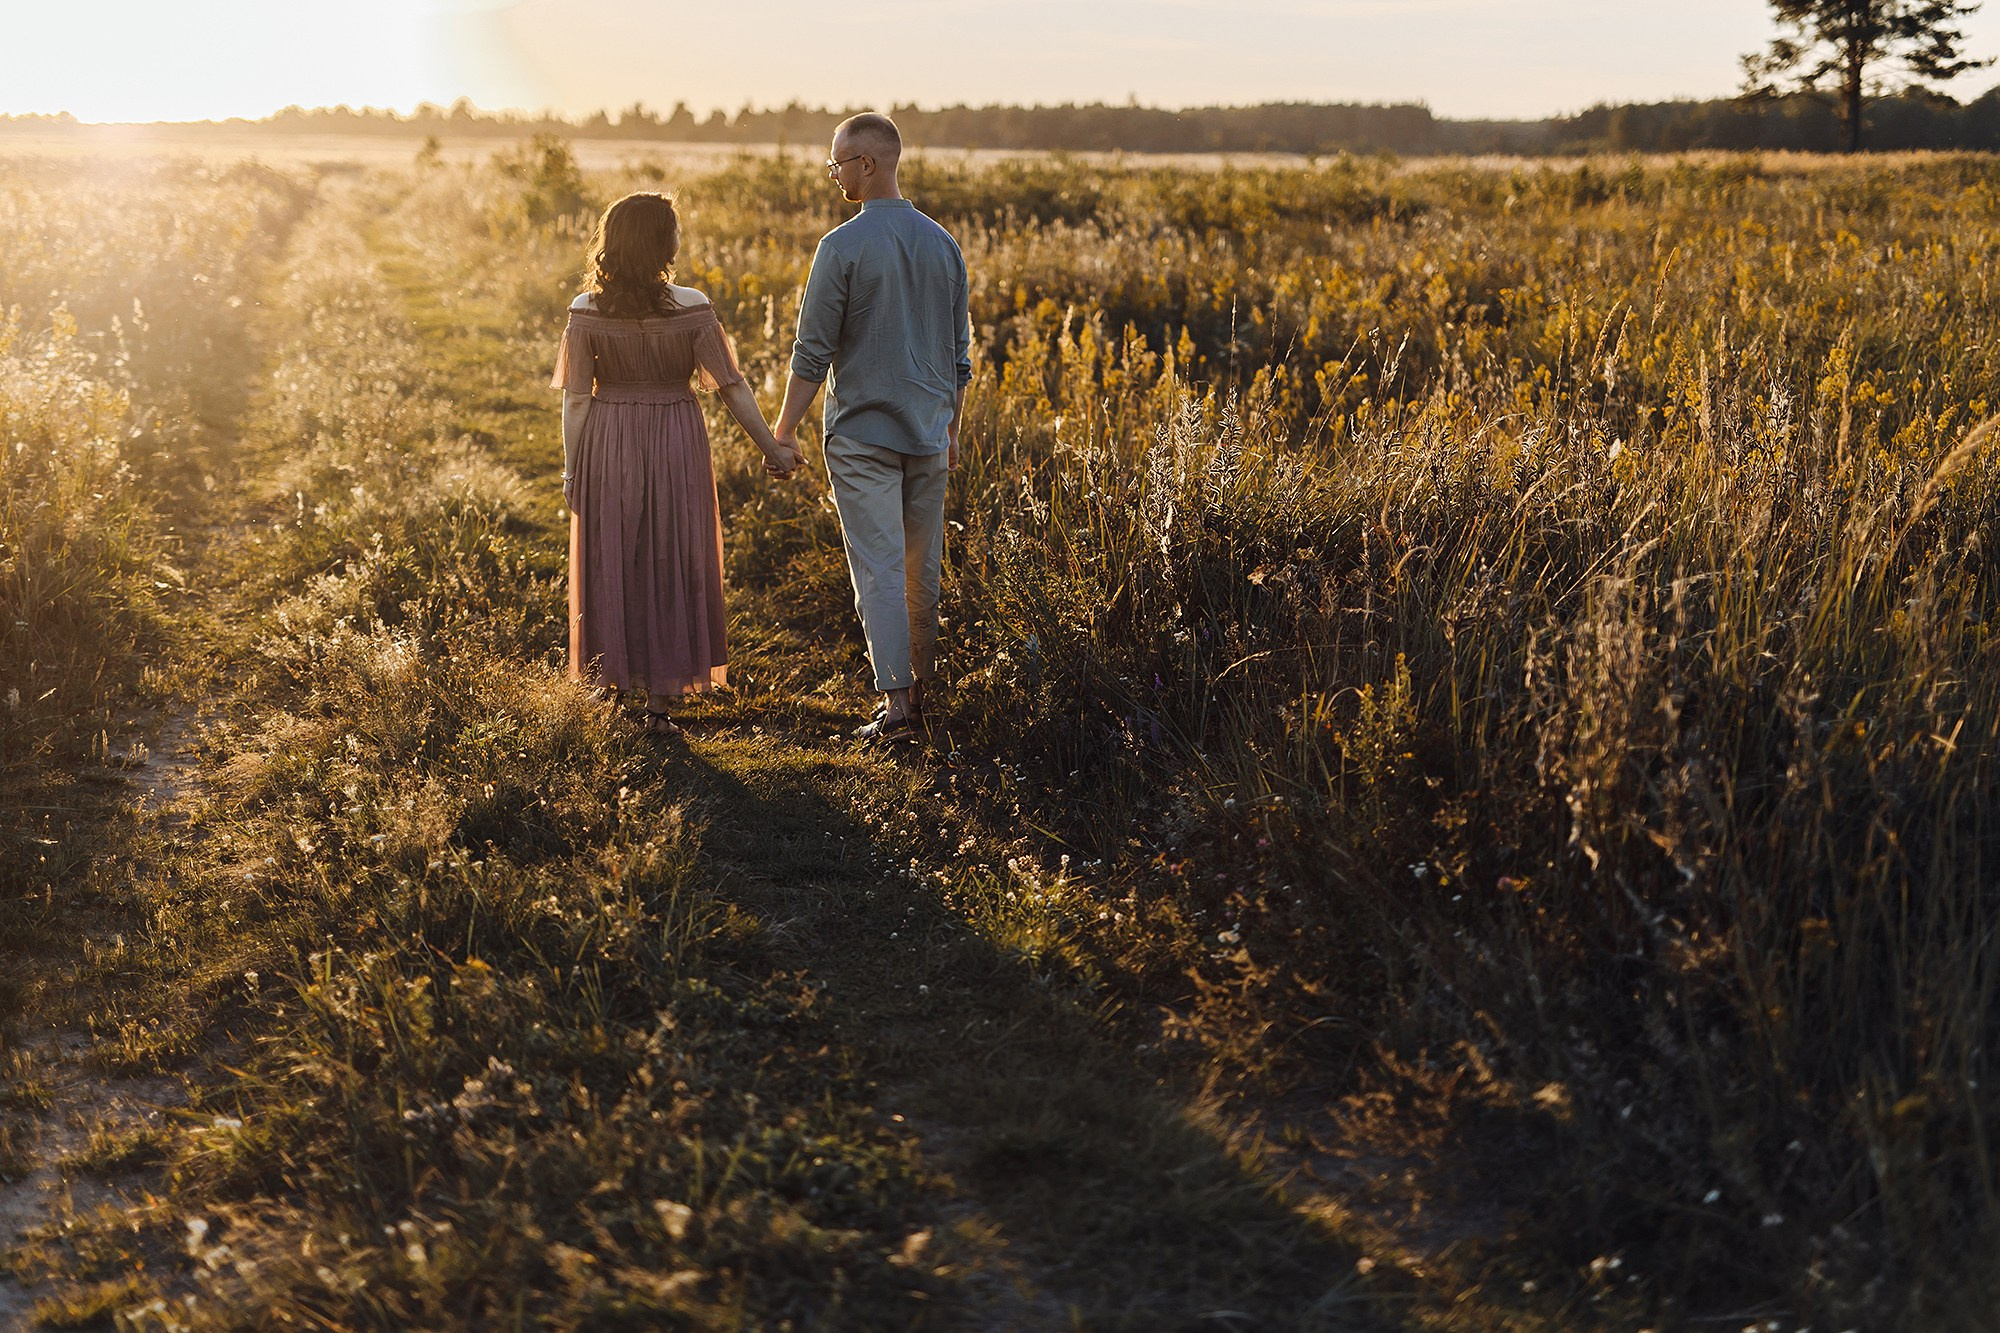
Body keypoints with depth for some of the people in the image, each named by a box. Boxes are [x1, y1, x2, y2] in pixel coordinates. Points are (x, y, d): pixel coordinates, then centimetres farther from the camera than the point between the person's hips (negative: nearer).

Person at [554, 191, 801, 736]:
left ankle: (610, 675, 28)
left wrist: (571, 468, 2)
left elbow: (576, 399, -6)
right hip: (675, 445, -1)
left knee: (610, 564, 16)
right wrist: (773, 449, -1)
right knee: (670, 567, 8)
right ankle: (660, 700, 9)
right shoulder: (691, 308, -10)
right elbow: (732, 387, -9)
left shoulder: (587, 312, -8)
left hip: (606, 446, 1)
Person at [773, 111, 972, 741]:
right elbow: (959, 350, 12)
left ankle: (895, 698, -8)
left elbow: (813, 349, -11)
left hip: (861, 434, -5)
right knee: (923, 568, 14)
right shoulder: (942, 243, 5)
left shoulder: (843, 246, -12)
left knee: (878, 568, -4)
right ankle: (921, 686, 23)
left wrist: (785, 426, -1)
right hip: (928, 432, 5)